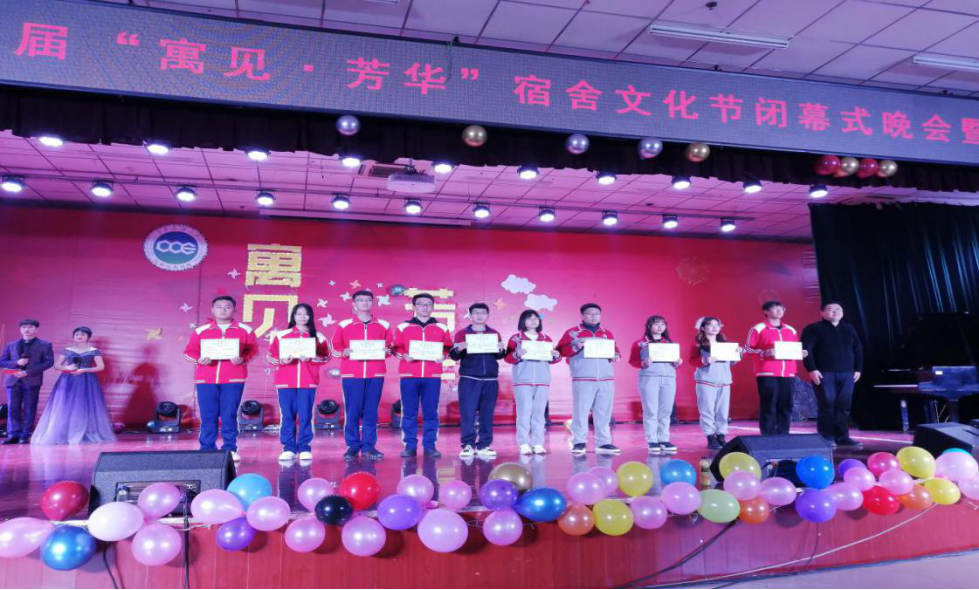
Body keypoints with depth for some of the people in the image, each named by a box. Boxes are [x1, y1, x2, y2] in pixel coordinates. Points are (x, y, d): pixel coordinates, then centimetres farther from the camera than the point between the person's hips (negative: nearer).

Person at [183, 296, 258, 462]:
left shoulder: (245, 330, 6)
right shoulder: (200, 331, 10)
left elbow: (253, 350, 5)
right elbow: (189, 351, 10)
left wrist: (243, 359, -14)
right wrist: (199, 359, -9)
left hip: (233, 379, -1)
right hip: (205, 379, 2)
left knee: (229, 415, -2)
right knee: (208, 415, 2)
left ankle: (230, 449, 7)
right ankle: (207, 450, 11)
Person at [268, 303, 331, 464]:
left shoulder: (318, 337, 7)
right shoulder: (280, 335, 7)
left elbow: (327, 357, 2)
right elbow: (271, 356, 5)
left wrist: (311, 358, -13)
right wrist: (282, 360, -14)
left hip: (308, 382, 0)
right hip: (285, 382, 1)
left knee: (305, 415, -1)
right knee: (287, 415, 1)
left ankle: (305, 448, 5)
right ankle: (288, 449, 8)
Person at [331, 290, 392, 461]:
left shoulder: (383, 325, 10)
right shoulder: (343, 325, 5)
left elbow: (390, 347, 14)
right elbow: (335, 348, 7)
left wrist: (386, 351, -7)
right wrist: (344, 352, -12)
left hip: (376, 374, 1)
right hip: (351, 374, -1)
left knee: (371, 411, 3)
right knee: (352, 411, -1)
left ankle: (369, 447, 10)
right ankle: (352, 447, 9)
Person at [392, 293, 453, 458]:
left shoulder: (442, 328, 10)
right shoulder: (402, 327, 7)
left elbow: (448, 348, 12)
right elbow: (395, 348, 7)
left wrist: (442, 356, -7)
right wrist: (403, 355, -12)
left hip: (433, 376, 1)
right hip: (409, 375, 0)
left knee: (431, 412, 2)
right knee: (409, 412, 2)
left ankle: (430, 446, 10)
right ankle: (410, 446, 10)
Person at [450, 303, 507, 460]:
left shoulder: (494, 334, 13)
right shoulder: (462, 333, 6)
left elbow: (499, 356, 13)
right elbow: (453, 356, 3)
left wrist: (501, 350, -10)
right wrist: (458, 349, -19)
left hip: (490, 379, 2)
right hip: (469, 379, -2)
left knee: (487, 414, 2)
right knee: (467, 413, -6)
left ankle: (484, 446, 7)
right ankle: (467, 445, 0)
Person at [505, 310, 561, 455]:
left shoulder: (546, 338, 15)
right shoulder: (515, 338, 4)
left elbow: (552, 359, 14)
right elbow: (508, 358, -3)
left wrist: (557, 355, -7)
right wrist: (517, 354, -22)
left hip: (542, 381, 3)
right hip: (522, 381, -3)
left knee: (539, 412, 3)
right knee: (524, 412, -6)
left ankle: (538, 444, 6)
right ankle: (524, 444, -3)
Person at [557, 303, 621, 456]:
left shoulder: (607, 333, 17)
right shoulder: (572, 332, 4)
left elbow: (615, 349, 21)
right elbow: (561, 350, -1)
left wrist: (615, 356, -1)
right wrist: (576, 347, -17)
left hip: (606, 379, 4)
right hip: (583, 380, -4)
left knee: (604, 413, 6)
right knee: (580, 411, -2)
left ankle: (603, 443, 13)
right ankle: (579, 443, 6)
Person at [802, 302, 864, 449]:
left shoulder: (849, 329, 19)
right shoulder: (814, 329, 1)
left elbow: (858, 349, 19)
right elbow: (806, 349, -8)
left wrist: (858, 369, 11)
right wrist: (812, 369, -16)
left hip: (847, 374, 5)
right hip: (824, 373, -5)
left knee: (844, 406, 3)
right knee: (827, 405, -6)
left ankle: (842, 437, 10)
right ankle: (826, 437, -1)